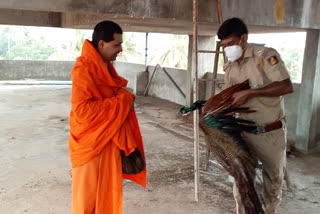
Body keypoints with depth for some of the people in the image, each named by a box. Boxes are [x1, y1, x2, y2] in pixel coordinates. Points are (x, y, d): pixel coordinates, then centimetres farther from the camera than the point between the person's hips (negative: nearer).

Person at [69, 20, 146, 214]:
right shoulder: (84, 70, -20)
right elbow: (83, 111, -28)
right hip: (92, 144, -9)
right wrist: (122, 102, -22)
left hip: (109, 142, 9)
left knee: (107, 193, 18)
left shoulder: (105, 66, 9)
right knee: (89, 196, 6)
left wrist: (125, 99, 3)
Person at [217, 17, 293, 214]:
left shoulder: (266, 55, -16)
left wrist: (249, 92, -28)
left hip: (272, 132, -4)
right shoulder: (230, 68, 1)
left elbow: (287, 86, -25)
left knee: (273, 177, 14)